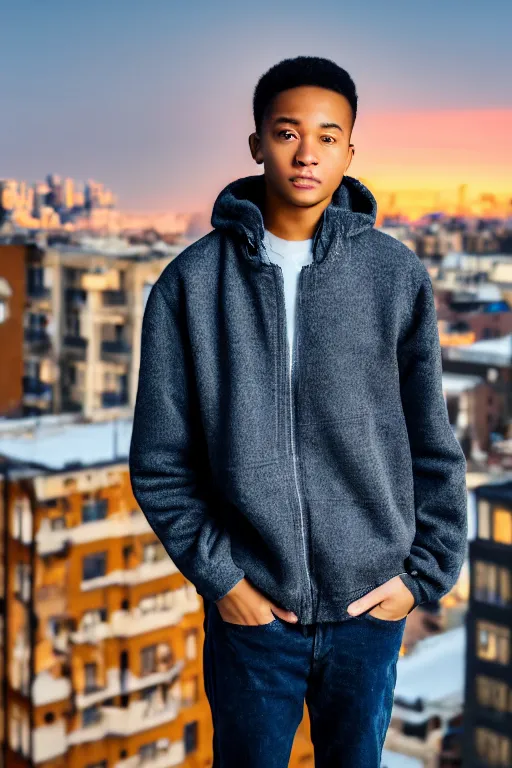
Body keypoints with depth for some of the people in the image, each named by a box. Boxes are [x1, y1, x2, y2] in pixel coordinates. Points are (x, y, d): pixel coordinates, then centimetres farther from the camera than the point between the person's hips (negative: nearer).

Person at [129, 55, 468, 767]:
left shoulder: (398, 276, -3)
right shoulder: (192, 282, -5)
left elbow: (435, 448, 2)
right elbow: (160, 462, -3)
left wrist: (424, 572, -1)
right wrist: (217, 574, -7)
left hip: (372, 606, 1)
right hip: (249, 607, -1)